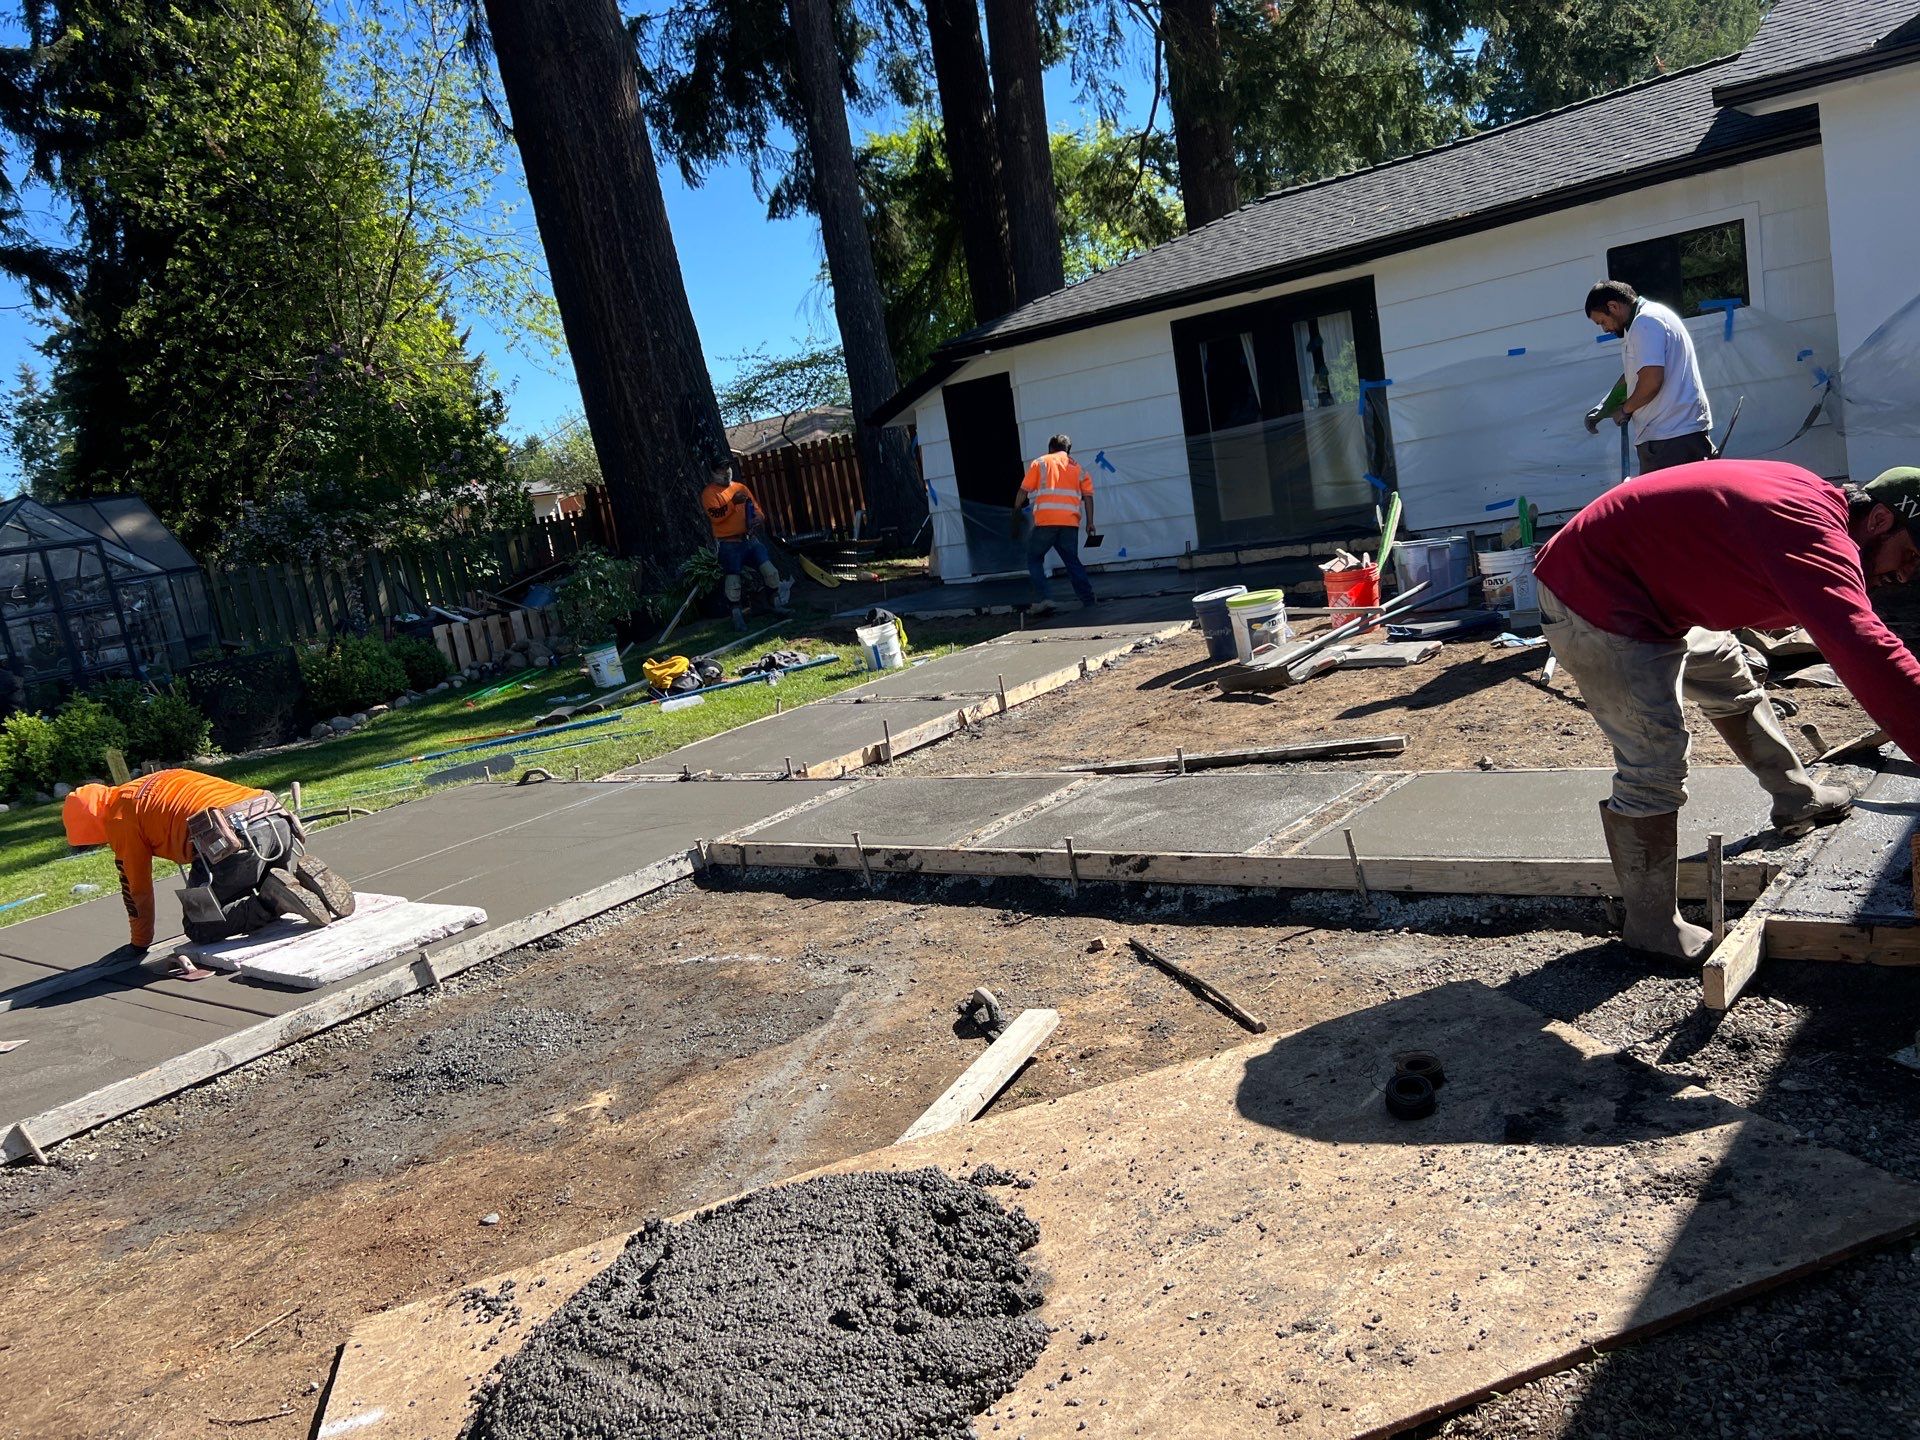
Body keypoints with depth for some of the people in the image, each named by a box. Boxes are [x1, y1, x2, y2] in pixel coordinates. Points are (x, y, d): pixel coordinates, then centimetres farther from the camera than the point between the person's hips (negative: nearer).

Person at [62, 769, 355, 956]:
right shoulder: (153, 784, 36)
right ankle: (302, 875, 0)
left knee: (200, 930, 6)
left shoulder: (119, 818, 13)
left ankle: (276, 897, -14)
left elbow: (137, 889, 17)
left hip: (231, 838, -8)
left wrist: (139, 944, 32)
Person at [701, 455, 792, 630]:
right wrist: (733, 502, -27)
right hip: (729, 544, -5)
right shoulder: (709, 493, -3)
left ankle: (778, 605, 10)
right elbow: (715, 516, -18)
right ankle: (737, 616, 1)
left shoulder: (741, 488, 15)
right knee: (733, 579, -9)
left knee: (769, 568, -4)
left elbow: (756, 508, 16)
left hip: (750, 539, 5)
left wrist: (759, 518, -7)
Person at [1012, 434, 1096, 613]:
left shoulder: (1040, 463, 13)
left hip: (1045, 520, -3)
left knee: (1034, 559, 9)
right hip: (1070, 522, 3)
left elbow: (1024, 490, 6)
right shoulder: (1078, 467, 20)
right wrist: (1090, 523, 7)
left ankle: (1043, 598, -7)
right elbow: (1088, 496, 8)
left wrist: (1015, 511, 17)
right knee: (1072, 561, 13)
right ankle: (1088, 600, 7)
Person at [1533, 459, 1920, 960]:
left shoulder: (1817, 502, 6)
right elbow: (1869, 656, -39)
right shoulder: (1818, 536, -26)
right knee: (1655, 767, -12)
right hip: (1593, 601, -11)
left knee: (1730, 680, 28)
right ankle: (1652, 929, 1)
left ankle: (1797, 799, 49)